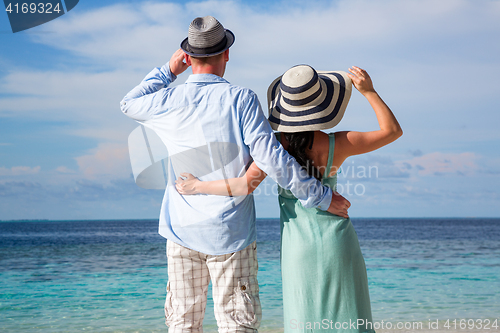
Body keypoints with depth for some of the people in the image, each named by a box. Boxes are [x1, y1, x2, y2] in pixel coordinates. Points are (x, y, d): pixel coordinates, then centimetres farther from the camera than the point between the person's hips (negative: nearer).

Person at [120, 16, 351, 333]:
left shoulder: (170, 101, -1)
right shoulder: (241, 99, -10)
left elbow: (129, 104, 21)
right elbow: (272, 158, -16)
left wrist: (168, 70, 23)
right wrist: (322, 196, -8)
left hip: (182, 231, 3)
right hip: (230, 233, -3)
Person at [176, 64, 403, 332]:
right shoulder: (337, 144, -12)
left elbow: (245, 186, -21)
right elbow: (392, 130, -2)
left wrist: (197, 186, -9)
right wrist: (369, 92, -4)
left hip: (299, 246, 1)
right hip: (337, 241, 0)